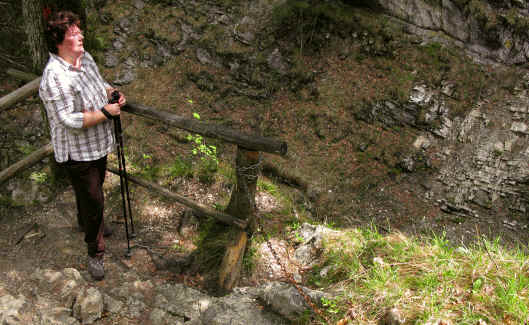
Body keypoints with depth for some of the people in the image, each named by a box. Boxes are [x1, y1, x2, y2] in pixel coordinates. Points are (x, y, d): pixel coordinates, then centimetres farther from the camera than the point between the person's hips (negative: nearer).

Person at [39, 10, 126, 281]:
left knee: (93, 189, 29)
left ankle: (86, 223, 56)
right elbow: (71, 120, -32)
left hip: (98, 145, 9)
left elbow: (100, 83, 18)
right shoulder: (55, 77, -30)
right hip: (77, 152, -9)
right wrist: (105, 113, -25)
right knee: (93, 199, 1)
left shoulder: (85, 58, -1)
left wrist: (113, 93, -3)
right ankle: (95, 253, 19)